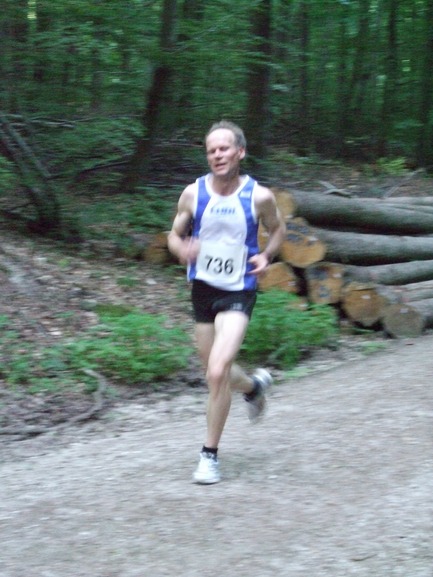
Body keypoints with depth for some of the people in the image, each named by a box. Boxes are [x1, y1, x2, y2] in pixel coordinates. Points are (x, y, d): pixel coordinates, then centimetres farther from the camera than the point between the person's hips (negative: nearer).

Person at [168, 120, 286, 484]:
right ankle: (254, 386, 53)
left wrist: (267, 256, -9)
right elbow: (174, 234, 6)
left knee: (217, 371, -19)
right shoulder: (193, 194, -5)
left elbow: (277, 229, 10)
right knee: (215, 373, 17)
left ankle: (210, 454, -4)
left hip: (238, 293, -4)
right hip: (202, 289, 4)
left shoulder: (259, 196, -9)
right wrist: (182, 249, -17)